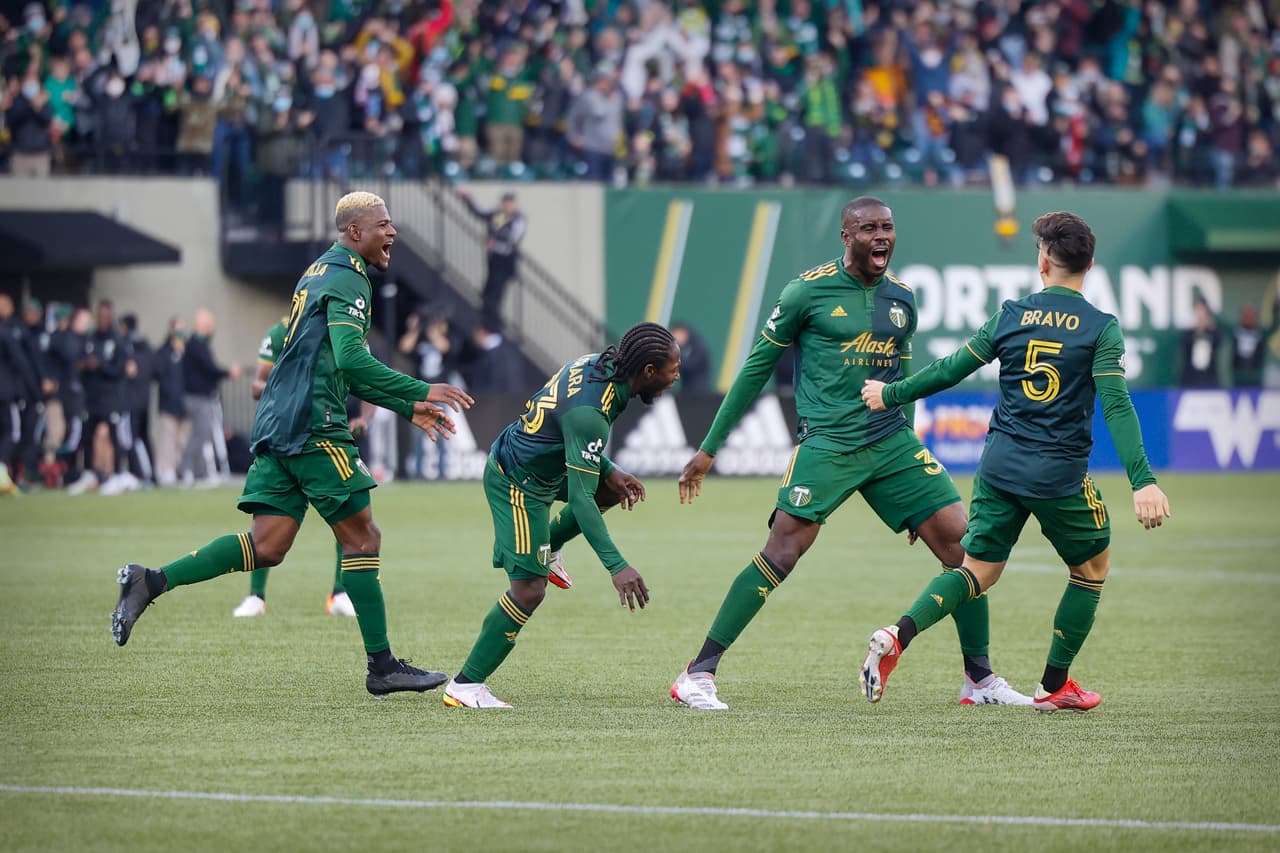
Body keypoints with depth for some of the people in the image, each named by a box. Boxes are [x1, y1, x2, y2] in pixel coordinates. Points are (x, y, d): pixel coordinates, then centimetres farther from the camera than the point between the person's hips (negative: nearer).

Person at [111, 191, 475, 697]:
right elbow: (352, 361, -21)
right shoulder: (347, 281, -8)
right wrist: (421, 392, -17)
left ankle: (151, 581, -6)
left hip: (277, 426, 9)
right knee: (361, 538, -3)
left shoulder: (319, 274, 24)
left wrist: (407, 409, 29)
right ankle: (381, 666, 0)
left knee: (267, 548, 2)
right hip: (314, 426, -9)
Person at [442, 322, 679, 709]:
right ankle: (465, 686, -5)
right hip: (518, 484, -9)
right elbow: (580, 497, -34)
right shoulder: (589, 411, -34)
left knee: (616, 488, 19)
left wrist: (608, 470, 7)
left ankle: (548, 547, 32)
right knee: (529, 590, -11)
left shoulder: (596, 364, -6)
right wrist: (616, 566, -37)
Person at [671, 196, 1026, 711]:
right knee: (782, 553, -17)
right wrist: (709, 448, 3)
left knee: (961, 542, -1)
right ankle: (698, 675, -12)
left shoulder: (902, 301, 13)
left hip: (892, 442, 5)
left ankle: (980, 680, 12)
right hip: (827, 442, -5)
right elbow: (757, 368, 2)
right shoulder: (809, 291, -3)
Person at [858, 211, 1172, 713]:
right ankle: (1055, 685, 20)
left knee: (978, 572, 9)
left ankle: (899, 635, -17)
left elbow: (952, 369, 8)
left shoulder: (1012, 315, 3)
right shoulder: (1101, 328, -6)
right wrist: (1142, 481, -20)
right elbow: (1116, 405, -16)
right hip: (1060, 475, -3)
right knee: (1092, 566, 19)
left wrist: (891, 395, 23)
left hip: (1000, 465, 3)